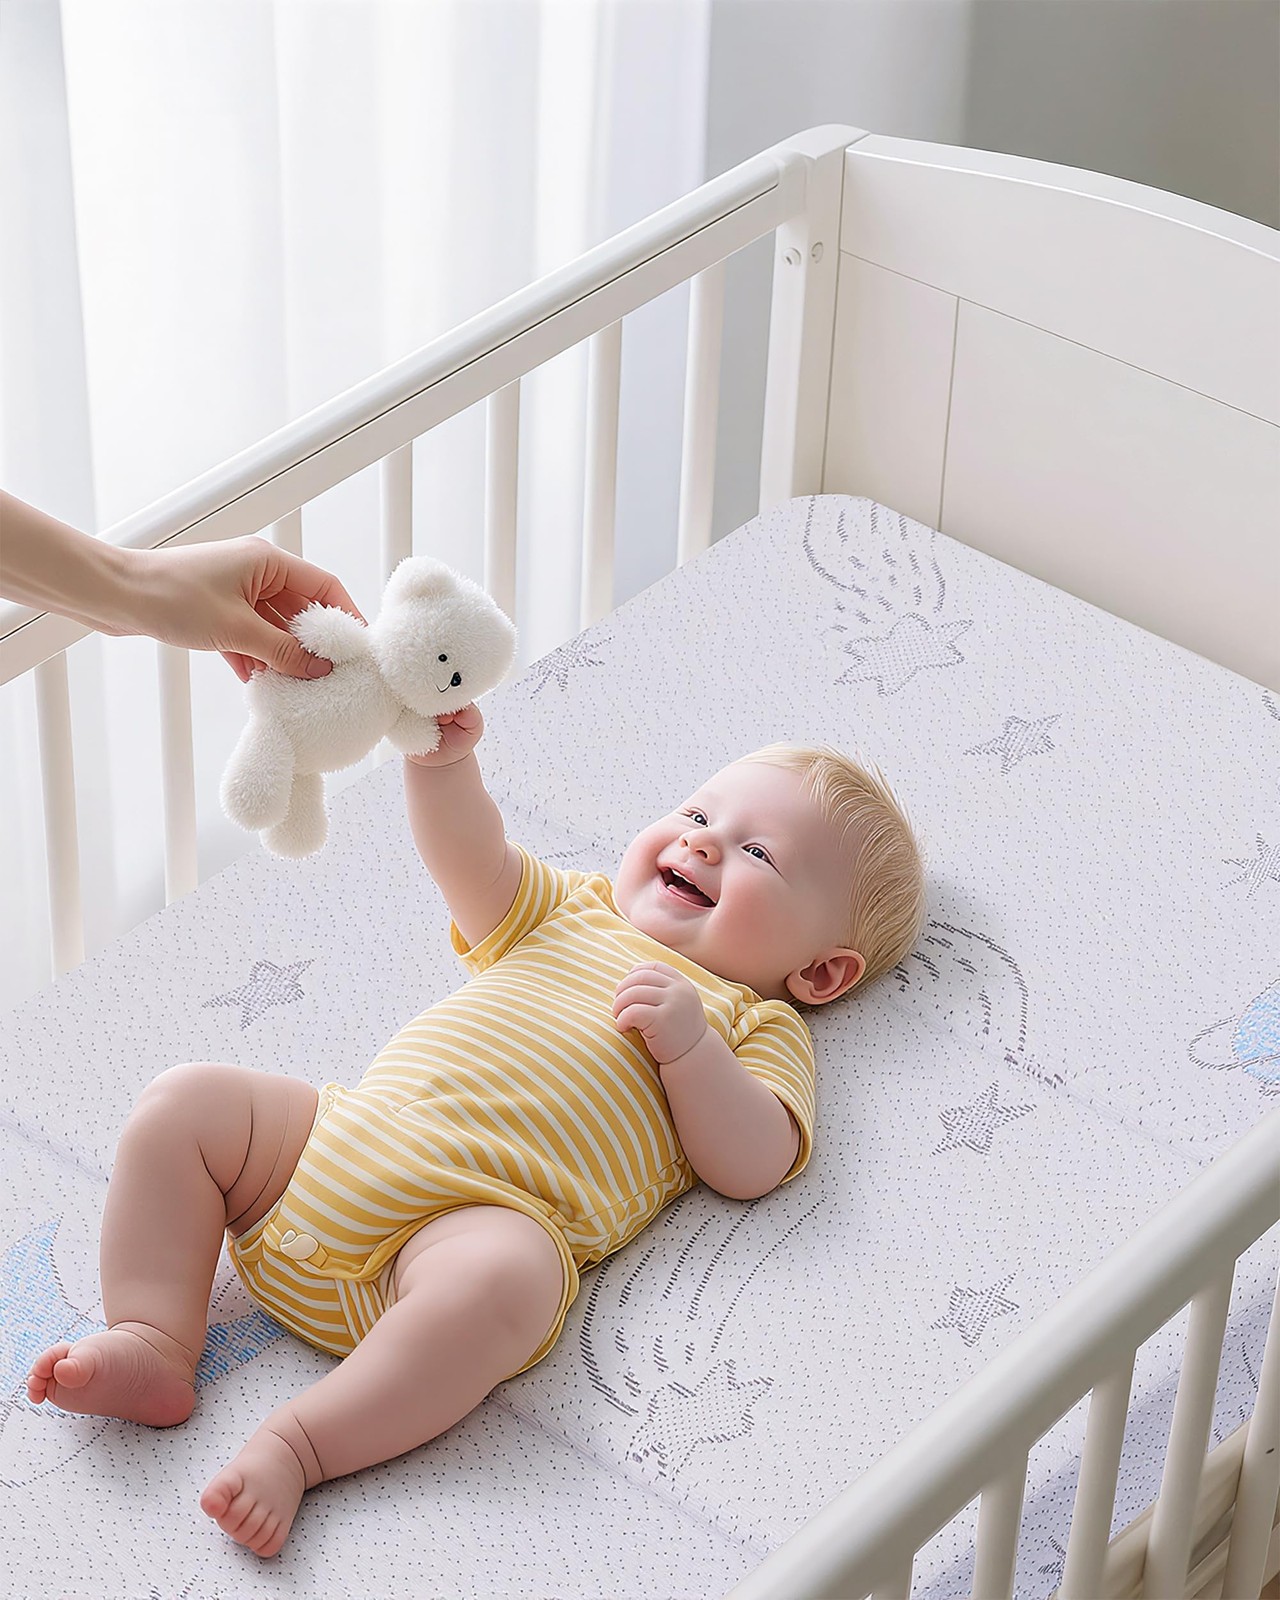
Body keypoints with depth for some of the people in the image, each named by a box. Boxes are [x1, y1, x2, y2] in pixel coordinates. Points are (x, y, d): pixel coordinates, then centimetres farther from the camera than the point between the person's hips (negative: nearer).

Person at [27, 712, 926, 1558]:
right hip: (336, 1139, 6)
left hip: (482, 1217, -6)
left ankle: (298, 1445, -37)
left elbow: (752, 1167, 1)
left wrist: (687, 1045, -10)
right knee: (186, 1104, -5)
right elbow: (471, 859, 15)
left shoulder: (760, 1027, 15)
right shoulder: (571, 911, 29)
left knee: (499, 1276, -39)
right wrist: (443, 758, -3)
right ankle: (153, 1342, -9)